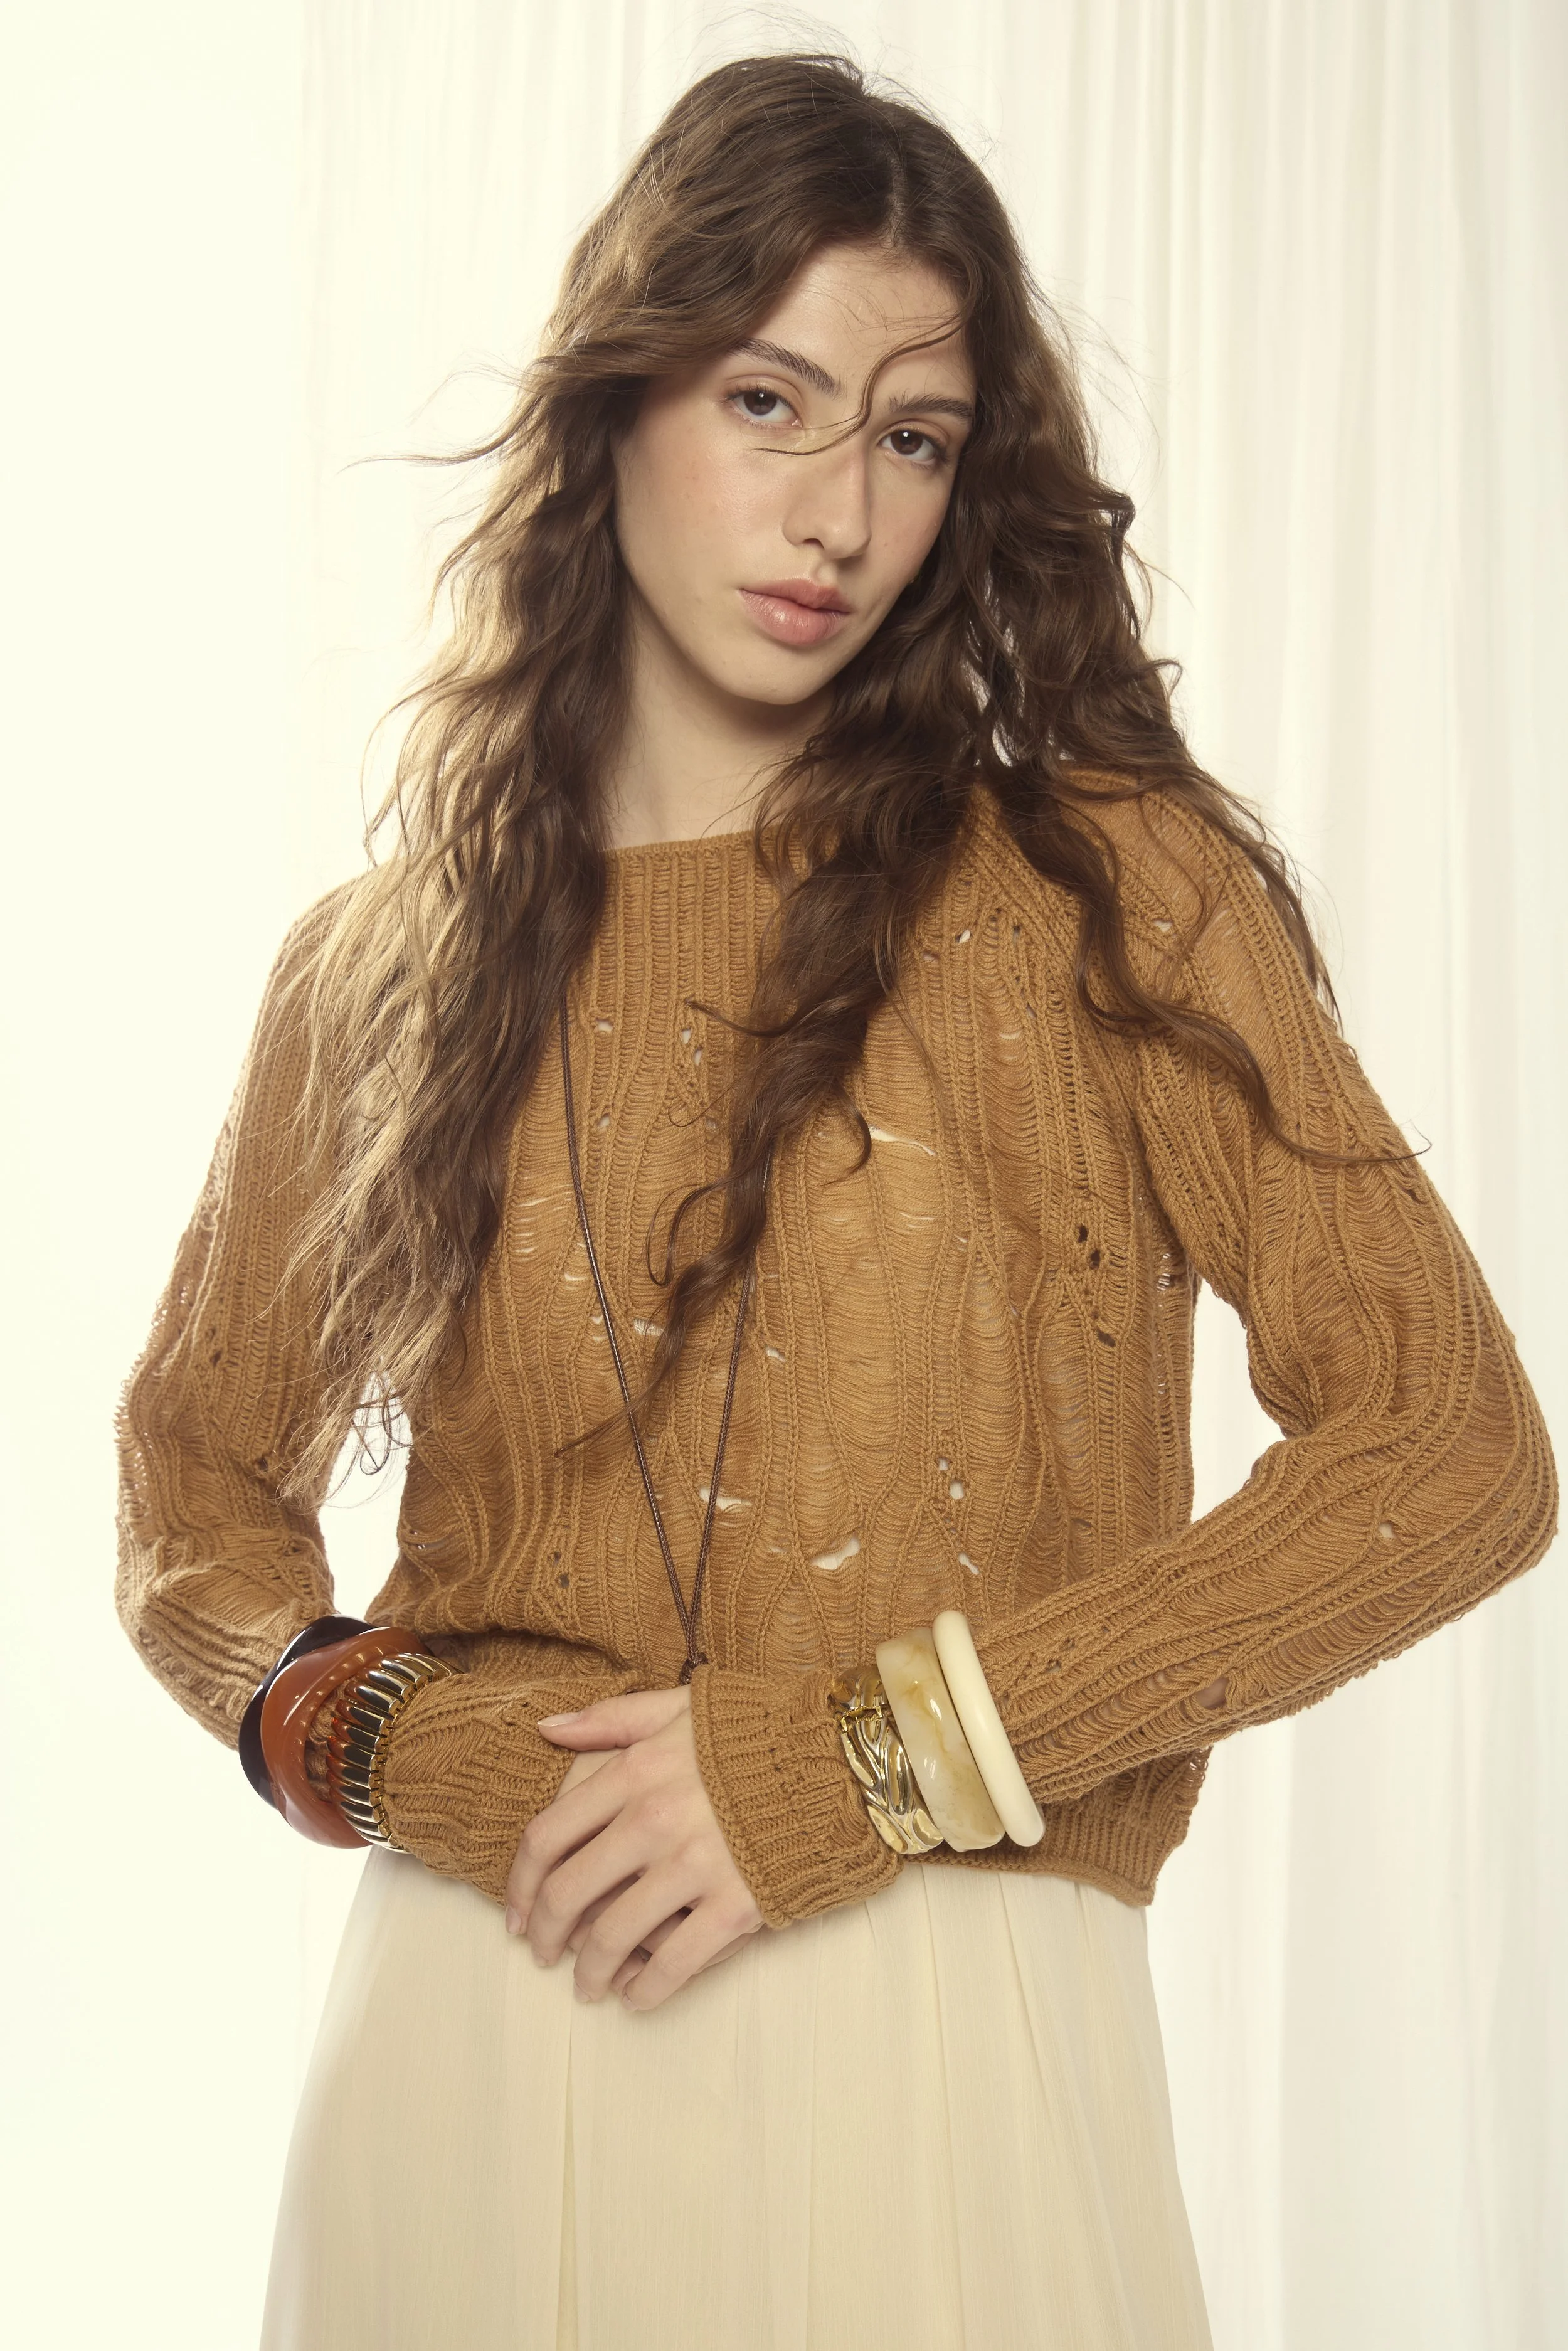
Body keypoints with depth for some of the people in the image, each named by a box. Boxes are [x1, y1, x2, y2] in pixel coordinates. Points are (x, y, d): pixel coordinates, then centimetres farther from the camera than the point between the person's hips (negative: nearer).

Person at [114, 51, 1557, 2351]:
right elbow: (193, 1494, 15)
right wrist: (396, 1749, -6)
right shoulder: (374, 971, 5)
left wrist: (864, 1759, -14)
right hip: (469, 2029, 2)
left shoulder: (1109, 894, -3)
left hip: (936, 2040, -2)